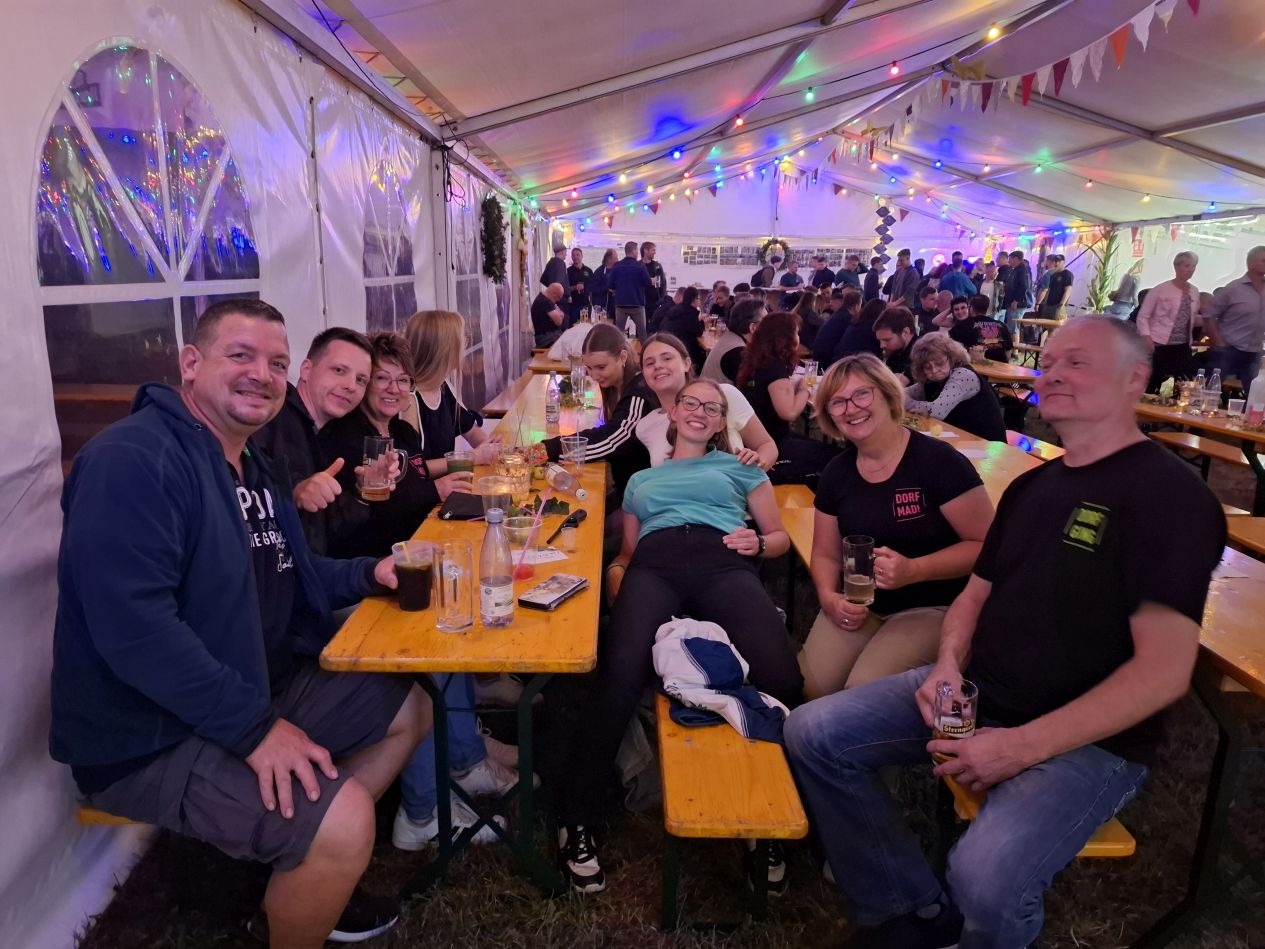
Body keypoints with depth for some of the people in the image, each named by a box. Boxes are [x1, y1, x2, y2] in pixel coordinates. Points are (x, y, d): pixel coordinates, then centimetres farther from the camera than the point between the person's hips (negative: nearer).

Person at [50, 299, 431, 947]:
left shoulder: (251, 467, 10)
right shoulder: (131, 460, -22)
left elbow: (283, 578, 18)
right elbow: (134, 628, -31)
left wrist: (369, 574, 1)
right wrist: (254, 727, -28)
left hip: (255, 688, 10)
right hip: (147, 737, -10)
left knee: (408, 708, 14)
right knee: (344, 820, -26)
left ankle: (309, 877, 22)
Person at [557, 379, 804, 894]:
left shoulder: (738, 466, 33)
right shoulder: (641, 479, 38)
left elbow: (780, 536, 27)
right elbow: (627, 551, 31)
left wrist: (759, 542, 3)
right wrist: (616, 574, 8)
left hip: (723, 565, -1)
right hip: (654, 567, 1)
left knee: (781, 680, -31)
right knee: (620, 674, -33)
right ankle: (575, 821, -18)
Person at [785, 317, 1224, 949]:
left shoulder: (1170, 495, -13)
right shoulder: (1031, 485, 11)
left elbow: (1164, 670, -20)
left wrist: (1022, 746, -23)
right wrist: (948, 665, -6)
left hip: (1090, 739, -7)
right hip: (975, 697, 7)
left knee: (986, 880, -32)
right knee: (813, 734, -5)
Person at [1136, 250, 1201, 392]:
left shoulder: (1194, 291, 10)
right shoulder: (1160, 289, -7)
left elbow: (1193, 318, 21)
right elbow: (1143, 316, -7)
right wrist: (1146, 338, -19)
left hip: (1183, 347, 6)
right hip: (1159, 346, -5)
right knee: (1150, 386, -3)